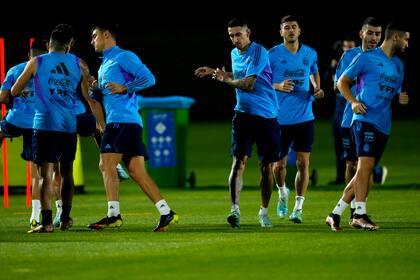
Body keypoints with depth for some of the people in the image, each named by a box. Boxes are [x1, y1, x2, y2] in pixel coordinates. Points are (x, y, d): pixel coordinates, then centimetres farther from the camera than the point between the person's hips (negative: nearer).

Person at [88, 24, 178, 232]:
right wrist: (94, 88, 11)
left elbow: (148, 78, -11)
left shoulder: (123, 57, -2)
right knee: (137, 172, 2)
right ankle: (166, 213, -2)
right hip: (115, 120, 9)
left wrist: (124, 88, -16)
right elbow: (102, 96, 30)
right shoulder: (104, 65, 26)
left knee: (107, 164, -13)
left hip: (123, 119, -9)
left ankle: (113, 215, -17)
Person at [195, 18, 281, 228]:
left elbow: (248, 84, -17)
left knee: (267, 167, 4)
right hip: (243, 114, 4)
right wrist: (214, 72, 25)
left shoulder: (258, 52, -11)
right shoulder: (234, 54, 12)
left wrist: (225, 79, -4)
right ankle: (235, 209, -20)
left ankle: (264, 212, 20)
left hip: (267, 116, -4)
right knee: (239, 161, -12)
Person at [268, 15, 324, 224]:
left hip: (304, 117, 2)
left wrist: (317, 89, 6)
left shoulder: (310, 54, 7)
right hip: (280, 118, -2)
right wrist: (278, 86, -19)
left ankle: (298, 208, -1)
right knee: (279, 163, 5)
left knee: (303, 162, -6)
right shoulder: (272, 55, -4)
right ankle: (282, 193, 36)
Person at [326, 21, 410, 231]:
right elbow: (342, 82, 3)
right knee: (366, 163, -20)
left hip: (384, 126, 7)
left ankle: (336, 214, 13)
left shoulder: (398, 65, 19)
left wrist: (401, 99, 6)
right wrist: (353, 101, -14)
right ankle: (360, 214, -22)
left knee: (364, 171, 6)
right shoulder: (367, 58, -1)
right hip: (366, 119, -7)